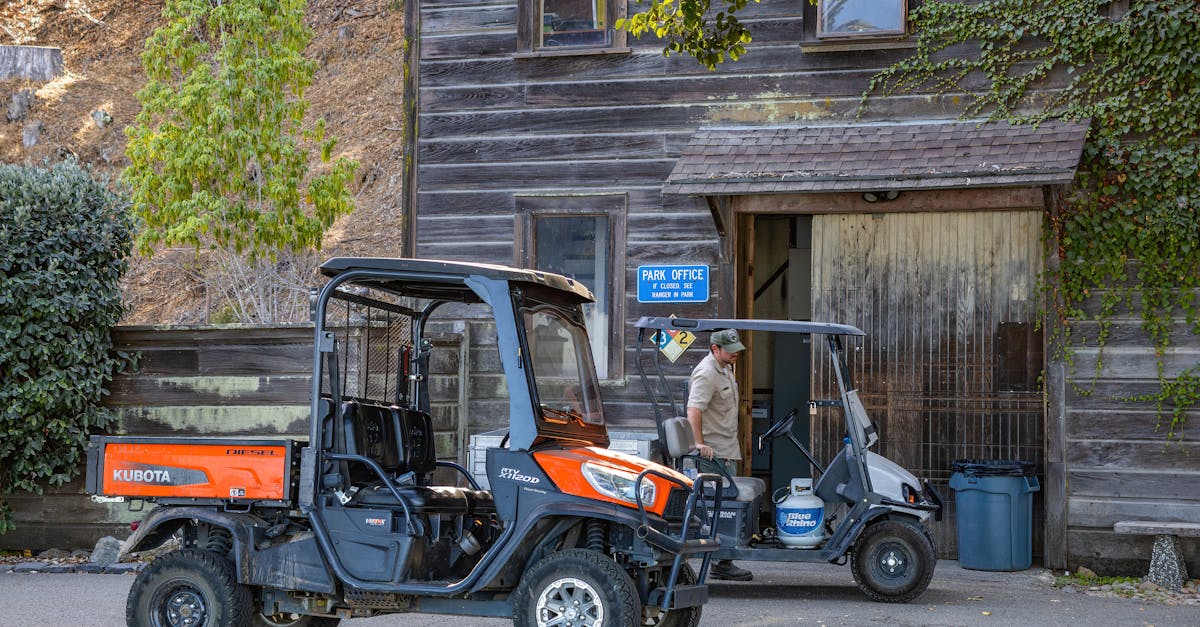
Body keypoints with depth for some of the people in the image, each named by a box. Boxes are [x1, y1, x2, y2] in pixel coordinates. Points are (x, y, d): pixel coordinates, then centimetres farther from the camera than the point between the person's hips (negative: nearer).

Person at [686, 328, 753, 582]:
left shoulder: (725, 369, 16)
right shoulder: (706, 374, -17)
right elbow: (693, 410, -28)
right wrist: (700, 444, -35)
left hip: (728, 450, 10)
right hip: (715, 453, -10)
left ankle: (724, 562, 17)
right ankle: (723, 563, -7)